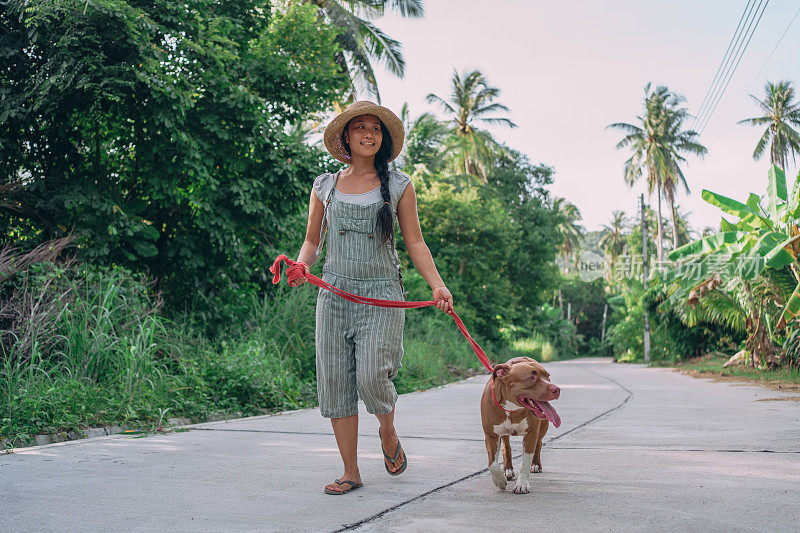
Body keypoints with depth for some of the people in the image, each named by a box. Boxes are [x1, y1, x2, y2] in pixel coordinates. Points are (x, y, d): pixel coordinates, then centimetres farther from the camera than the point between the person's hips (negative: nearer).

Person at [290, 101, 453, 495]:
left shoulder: (398, 186, 7)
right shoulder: (325, 187, 11)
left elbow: (415, 243, 7)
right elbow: (312, 241, 17)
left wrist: (437, 284, -6)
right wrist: (300, 266, -4)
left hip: (382, 295, -2)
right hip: (335, 292, 3)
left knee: (372, 376, -16)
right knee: (336, 380, -1)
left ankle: (388, 432, 19)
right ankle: (350, 472, 12)